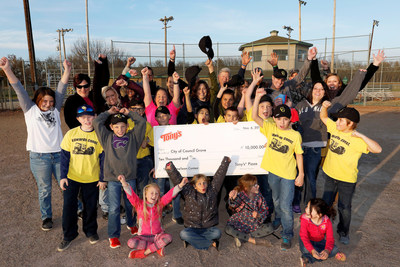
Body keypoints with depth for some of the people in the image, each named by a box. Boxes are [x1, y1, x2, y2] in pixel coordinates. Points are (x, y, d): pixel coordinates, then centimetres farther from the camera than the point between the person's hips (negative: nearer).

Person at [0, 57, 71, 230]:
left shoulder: (55, 109, 7)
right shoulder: (30, 109, 3)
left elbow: (61, 90, 0)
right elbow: (19, 90, -8)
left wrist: (67, 70, -8)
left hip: (59, 154, 2)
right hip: (39, 157, -1)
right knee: (44, 190, 11)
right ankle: (46, 217, 29)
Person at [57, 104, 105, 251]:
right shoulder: (71, 134, -4)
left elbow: (103, 158, -4)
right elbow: (64, 156, -1)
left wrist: (102, 178, -4)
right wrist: (63, 176, -5)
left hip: (92, 178, -1)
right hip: (72, 177, 1)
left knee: (91, 207, 11)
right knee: (69, 206, 4)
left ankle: (90, 231, 35)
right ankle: (69, 235, 26)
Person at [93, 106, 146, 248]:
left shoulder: (132, 137, 6)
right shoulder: (107, 138, 7)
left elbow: (142, 122, 0)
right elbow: (96, 122, 2)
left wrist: (128, 112, 5)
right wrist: (109, 112, 8)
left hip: (130, 178, 1)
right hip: (113, 179, -1)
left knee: (131, 205, 17)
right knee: (114, 208, 1)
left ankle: (131, 224, 43)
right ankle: (113, 236, 15)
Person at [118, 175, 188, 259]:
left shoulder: (160, 204, -1)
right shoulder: (139, 204, -6)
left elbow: (170, 195, -12)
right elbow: (131, 194, -21)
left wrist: (180, 185, -27)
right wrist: (124, 182, -39)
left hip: (157, 235, 1)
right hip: (143, 236, -1)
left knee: (168, 237, -29)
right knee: (131, 243, -29)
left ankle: (145, 252, -18)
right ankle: (158, 247, -16)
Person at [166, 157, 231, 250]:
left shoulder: (212, 190, 4)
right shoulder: (189, 193, 0)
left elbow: (219, 176, 6)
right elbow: (178, 180, -6)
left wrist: (226, 162, 9)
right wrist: (170, 168, -16)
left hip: (208, 228, 0)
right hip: (192, 228, 0)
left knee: (217, 233, -30)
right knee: (183, 234, -31)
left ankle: (193, 240, -13)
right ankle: (211, 242, -20)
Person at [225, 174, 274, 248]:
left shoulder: (258, 196, -6)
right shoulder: (240, 195, -16)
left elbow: (265, 210, 0)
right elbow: (234, 205, -36)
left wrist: (258, 214, -22)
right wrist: (232, 199, -61)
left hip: (254, 225, 3)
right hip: (239, 224, -3)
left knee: (269, 229, -20)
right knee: (228, 229, -30)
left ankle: (241, 237, -19)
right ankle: (254, 240, -20)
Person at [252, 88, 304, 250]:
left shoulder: (295, 135, -10)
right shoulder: (270, 128, -5)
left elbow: (299, 155, -3)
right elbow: (255, 117, -15)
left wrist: (301, 174, -2)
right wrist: (257, 97, -25)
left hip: (288, 174, -3)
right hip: (273, 171, 3)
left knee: (285, 205, -1)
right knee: (276, 200, 24)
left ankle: (287, 235, 18)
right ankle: (278, 219, 51)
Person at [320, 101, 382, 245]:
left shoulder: (357, 140, -23)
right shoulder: (334, 127, -5)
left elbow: (378, 149, -33)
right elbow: (323, 117, 8)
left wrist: (362, 136, -38)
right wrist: (324, 106, -11)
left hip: (346, 179, -5)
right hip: (330, 174, 5)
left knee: (344, 207, 12)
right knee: (326, 203, 19)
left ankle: (343, 232, 36)